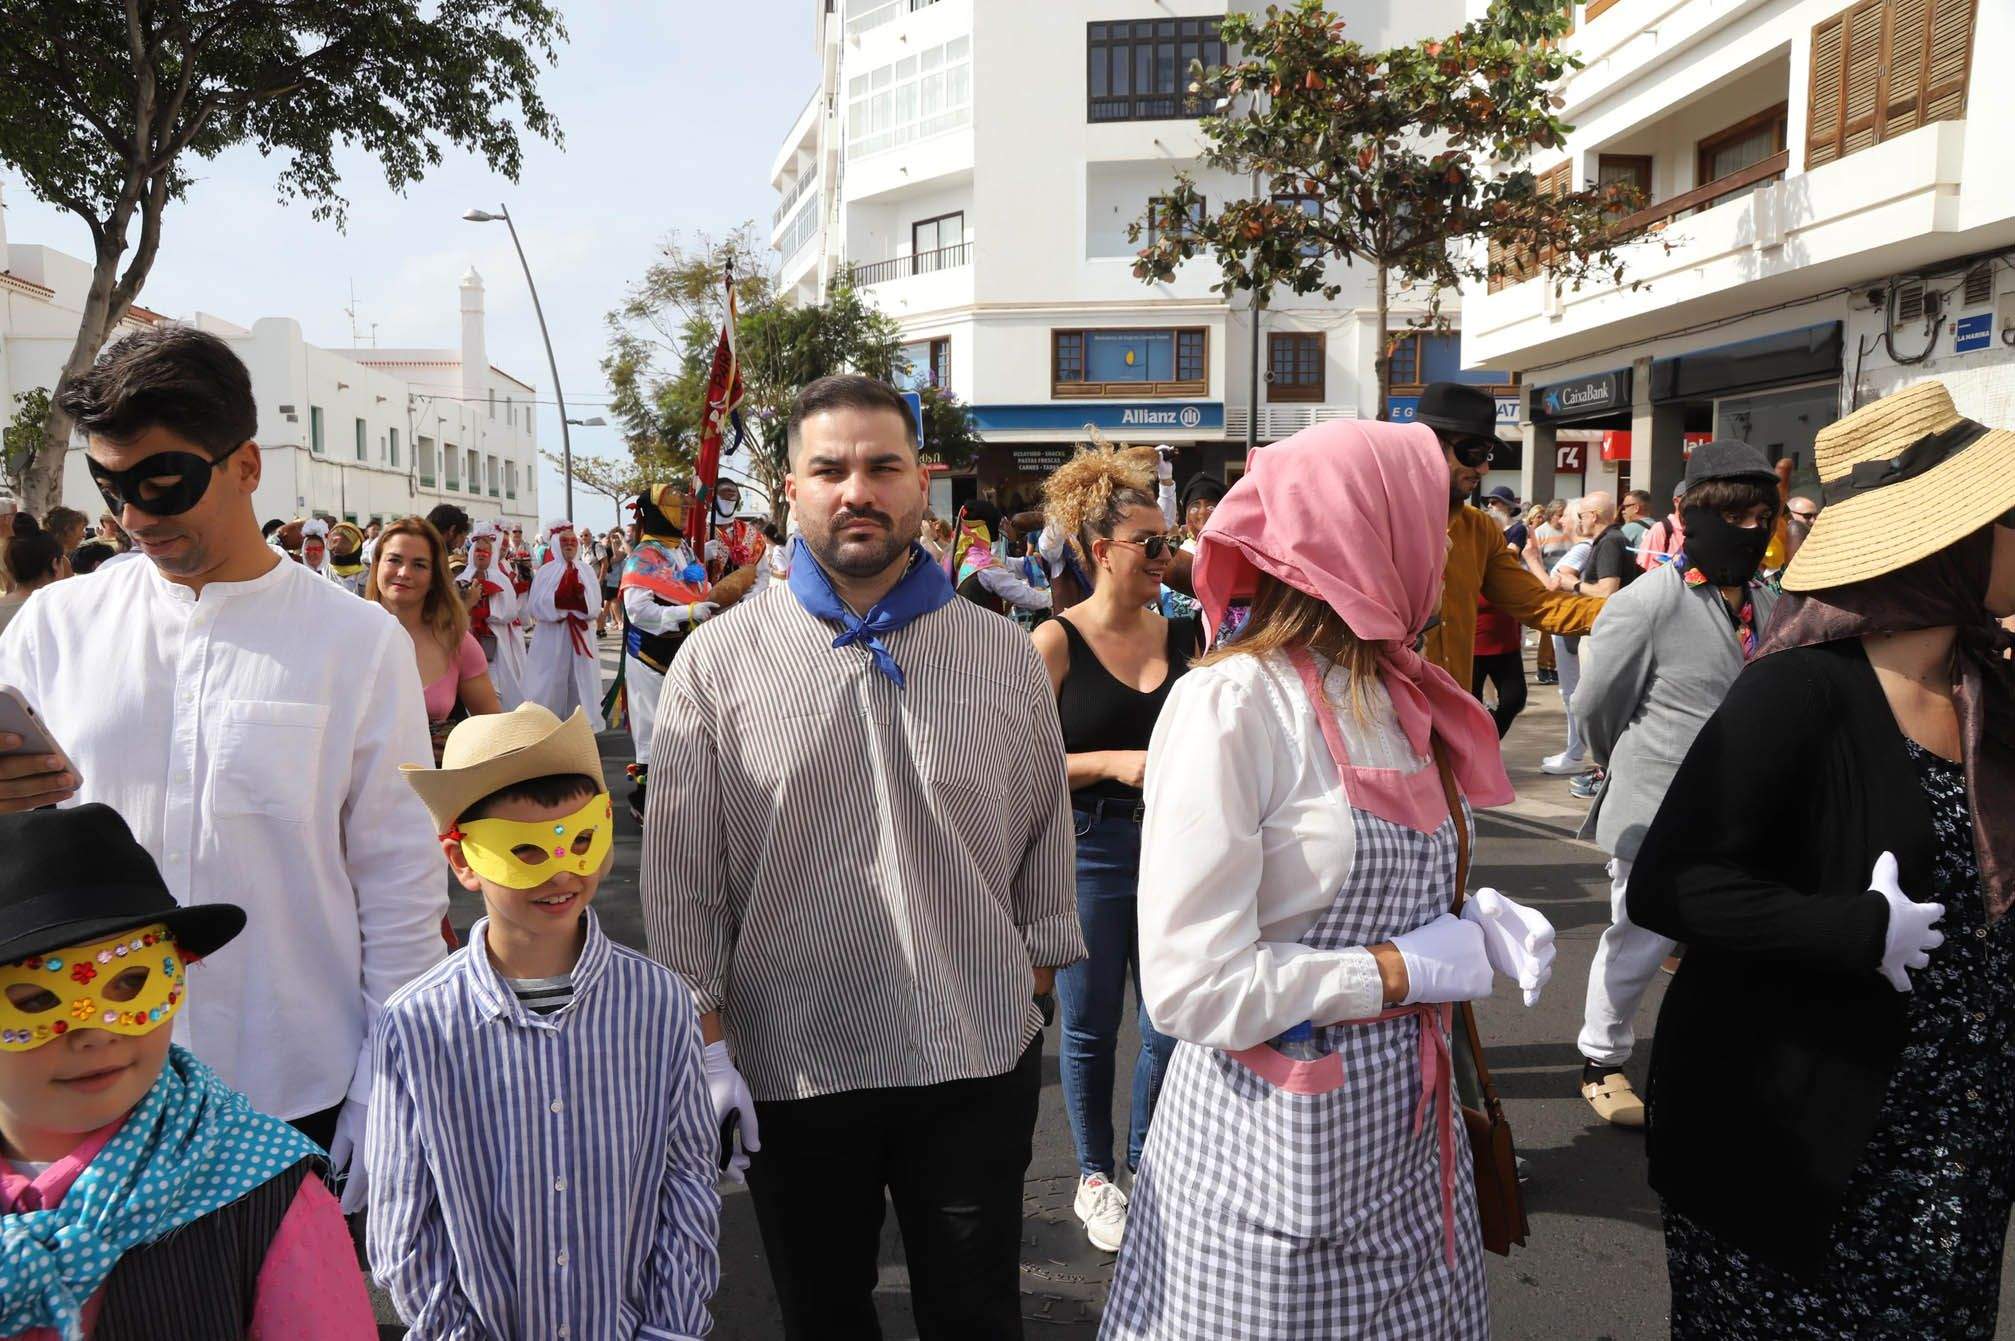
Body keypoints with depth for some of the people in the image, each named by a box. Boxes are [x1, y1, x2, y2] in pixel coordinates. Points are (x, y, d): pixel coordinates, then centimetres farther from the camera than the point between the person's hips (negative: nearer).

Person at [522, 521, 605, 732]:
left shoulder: (586, 571, 8)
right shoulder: (545, 572, 1)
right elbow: (535, 606, -7)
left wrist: (580, 597, -18)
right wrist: (557, 600, -18)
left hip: (580, 635, 2)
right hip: (551, 636, -2)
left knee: (579, 681, 5)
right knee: (551, 683, -1)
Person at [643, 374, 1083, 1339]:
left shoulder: (1007, 659, 1)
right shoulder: (717, 663, -4)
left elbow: (1045, 852, 8)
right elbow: (681, 882, -2)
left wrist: (1036, 1004, 8)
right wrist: (708, 1041, -4)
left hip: (978, 1060, 1)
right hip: (791, 1068, 0)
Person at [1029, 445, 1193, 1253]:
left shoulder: (1183, 638, 4)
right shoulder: (1057, 642, -7)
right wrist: (1113, 763, -18)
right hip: (1089, 852, -3)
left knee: (1171, 1023, 8)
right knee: (1090, 1026, 10)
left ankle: (1145, 1168, 30)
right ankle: (1094, 1178, 30)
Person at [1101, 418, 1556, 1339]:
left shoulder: (1397, 694, 5)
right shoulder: (1233, 704, -21)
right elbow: (1192, 987, -24)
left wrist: (1475, 920, -1)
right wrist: (1406, 970, -17)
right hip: (1279, 1159, -7)